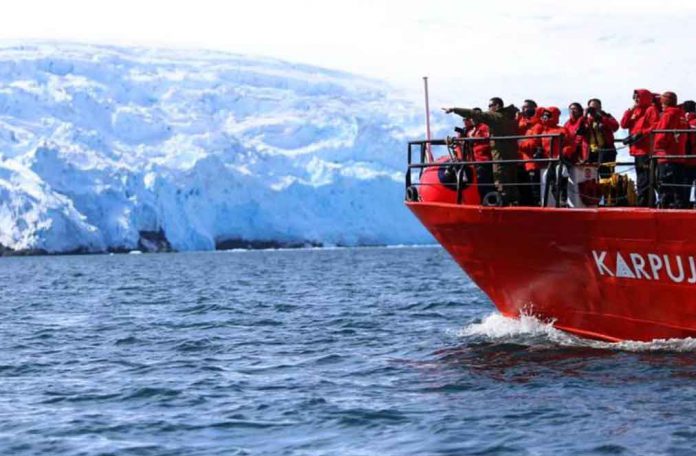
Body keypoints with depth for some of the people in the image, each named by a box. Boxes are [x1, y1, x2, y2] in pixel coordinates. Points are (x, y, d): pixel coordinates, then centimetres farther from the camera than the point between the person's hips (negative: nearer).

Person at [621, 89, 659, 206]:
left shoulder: (651, 110, -3)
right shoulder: (634, 111, 20)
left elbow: (654, 127, -14)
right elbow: (624, 125, 11)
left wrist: (641, 134, -18)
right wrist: (630, 111, 2)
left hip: (646, 149, -9)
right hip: (636, 149, 9)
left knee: (645, 179, -12)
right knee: (640, 178, 12)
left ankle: (644, 202, -14)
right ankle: (641, 202, 17)